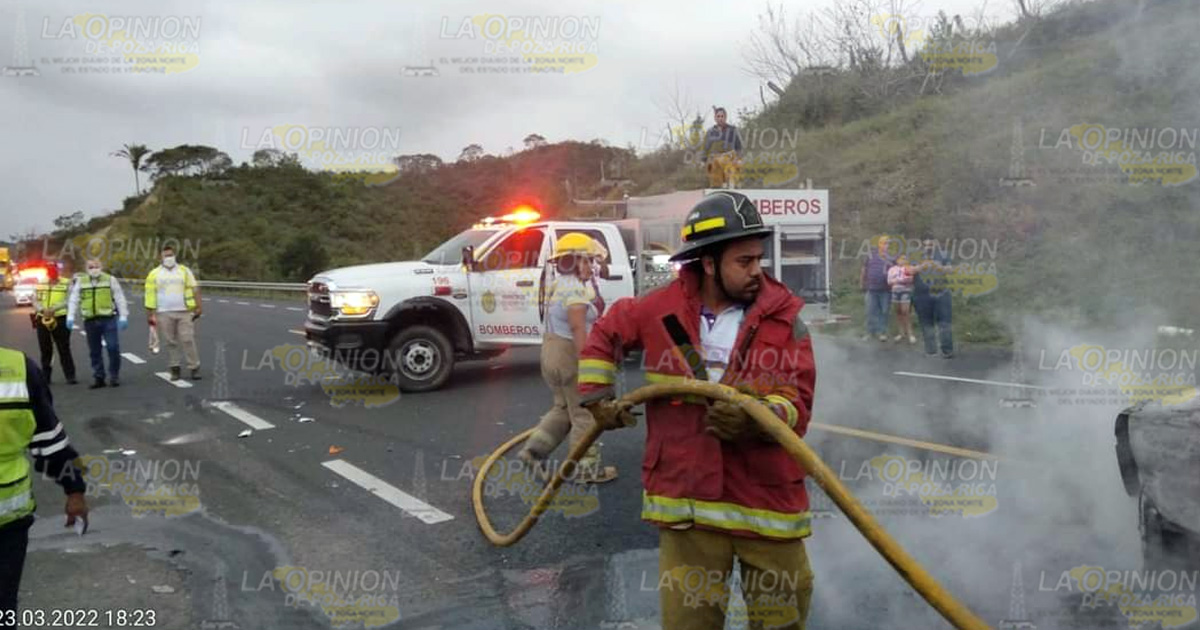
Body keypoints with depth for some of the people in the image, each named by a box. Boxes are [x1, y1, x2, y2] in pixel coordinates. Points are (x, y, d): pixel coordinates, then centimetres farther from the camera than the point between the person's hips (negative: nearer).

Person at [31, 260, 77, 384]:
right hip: (42, 319, 4)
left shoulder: (67, 283, -1)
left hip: (61, 319, -4)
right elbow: (35, 301, 7)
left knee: (64, 349, -3)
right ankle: (45, 376, 18)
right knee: (45, 350, 10)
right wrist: (42, 309, -13)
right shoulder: (40, 285, 11)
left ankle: (70, 376, -1)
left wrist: (53, 309, -23)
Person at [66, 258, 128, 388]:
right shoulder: (80, 282, 10)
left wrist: (123, 316, -2)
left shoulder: (110, 280, 4)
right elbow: (74, 300, 9)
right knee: (94, 351, 7)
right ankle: (98, 377, 14)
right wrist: (70, 317, -1)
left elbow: (120, 299, 3)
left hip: (108, 319, -3)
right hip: (90, 321, 3)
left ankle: (114, 376, 5)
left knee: (113, 347, -7)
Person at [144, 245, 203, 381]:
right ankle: (175, 369, 10)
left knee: (188, 340, -5)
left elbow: (194, 290, 6)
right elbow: (150, 295, 6)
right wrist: (150, 314, 1)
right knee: (170, 342, 3)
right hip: (164, 314, 1)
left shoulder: (185, 271, 10)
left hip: (184, 312, -1)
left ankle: (194, 368, -2)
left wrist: (197, 307, -3)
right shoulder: (154, 274, 9)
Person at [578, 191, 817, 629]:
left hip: (766, 495, 0)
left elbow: (797, 403, -9)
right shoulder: (662, 310, -2)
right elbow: (605, 334, 17)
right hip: (687, 496, 0)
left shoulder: (784, 318, -5)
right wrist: (596, 395, 12)